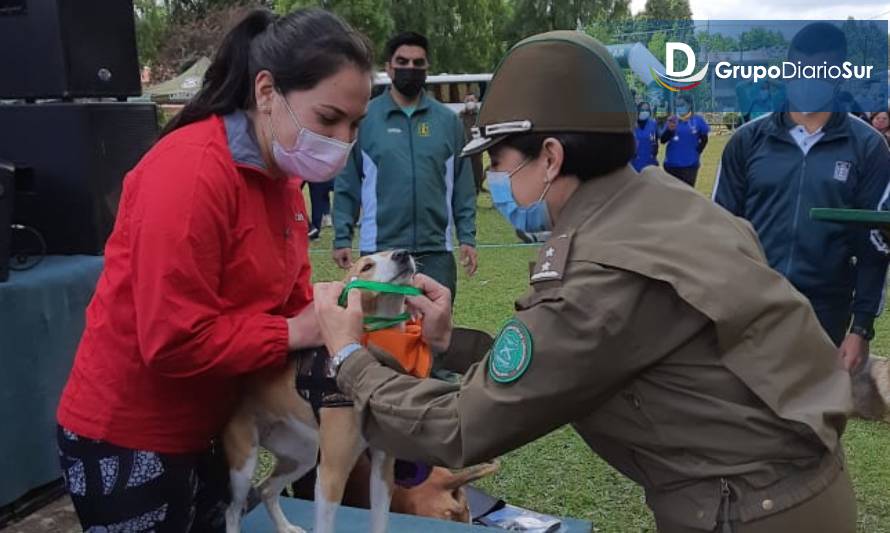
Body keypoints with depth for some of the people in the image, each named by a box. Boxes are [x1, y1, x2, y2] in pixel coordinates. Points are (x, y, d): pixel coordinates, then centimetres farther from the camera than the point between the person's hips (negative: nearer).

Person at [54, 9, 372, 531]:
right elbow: (174, 342, -27)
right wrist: (293, 333, -19)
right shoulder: (192, 170, -24)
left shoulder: (281, 176, 4)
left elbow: (288, 298, 4)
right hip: (127, 443, -8)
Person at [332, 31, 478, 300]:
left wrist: (467, 237, 1)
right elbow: (347, 184, 1)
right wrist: (342, 238, -3)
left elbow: (462, 185, 7)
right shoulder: (365, 118, 0)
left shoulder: (447, 120, 5)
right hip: (380, 248, -1)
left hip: (436, 249, 2)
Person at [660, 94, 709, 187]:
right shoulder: (671, 120, 0)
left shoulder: (697, 120, -3)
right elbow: (663, 140, -7)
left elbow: (704, 139, 8)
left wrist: (697, 152, -2)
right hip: (671, 163, 2)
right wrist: (669, 130, -25)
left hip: (690, 164, -2)